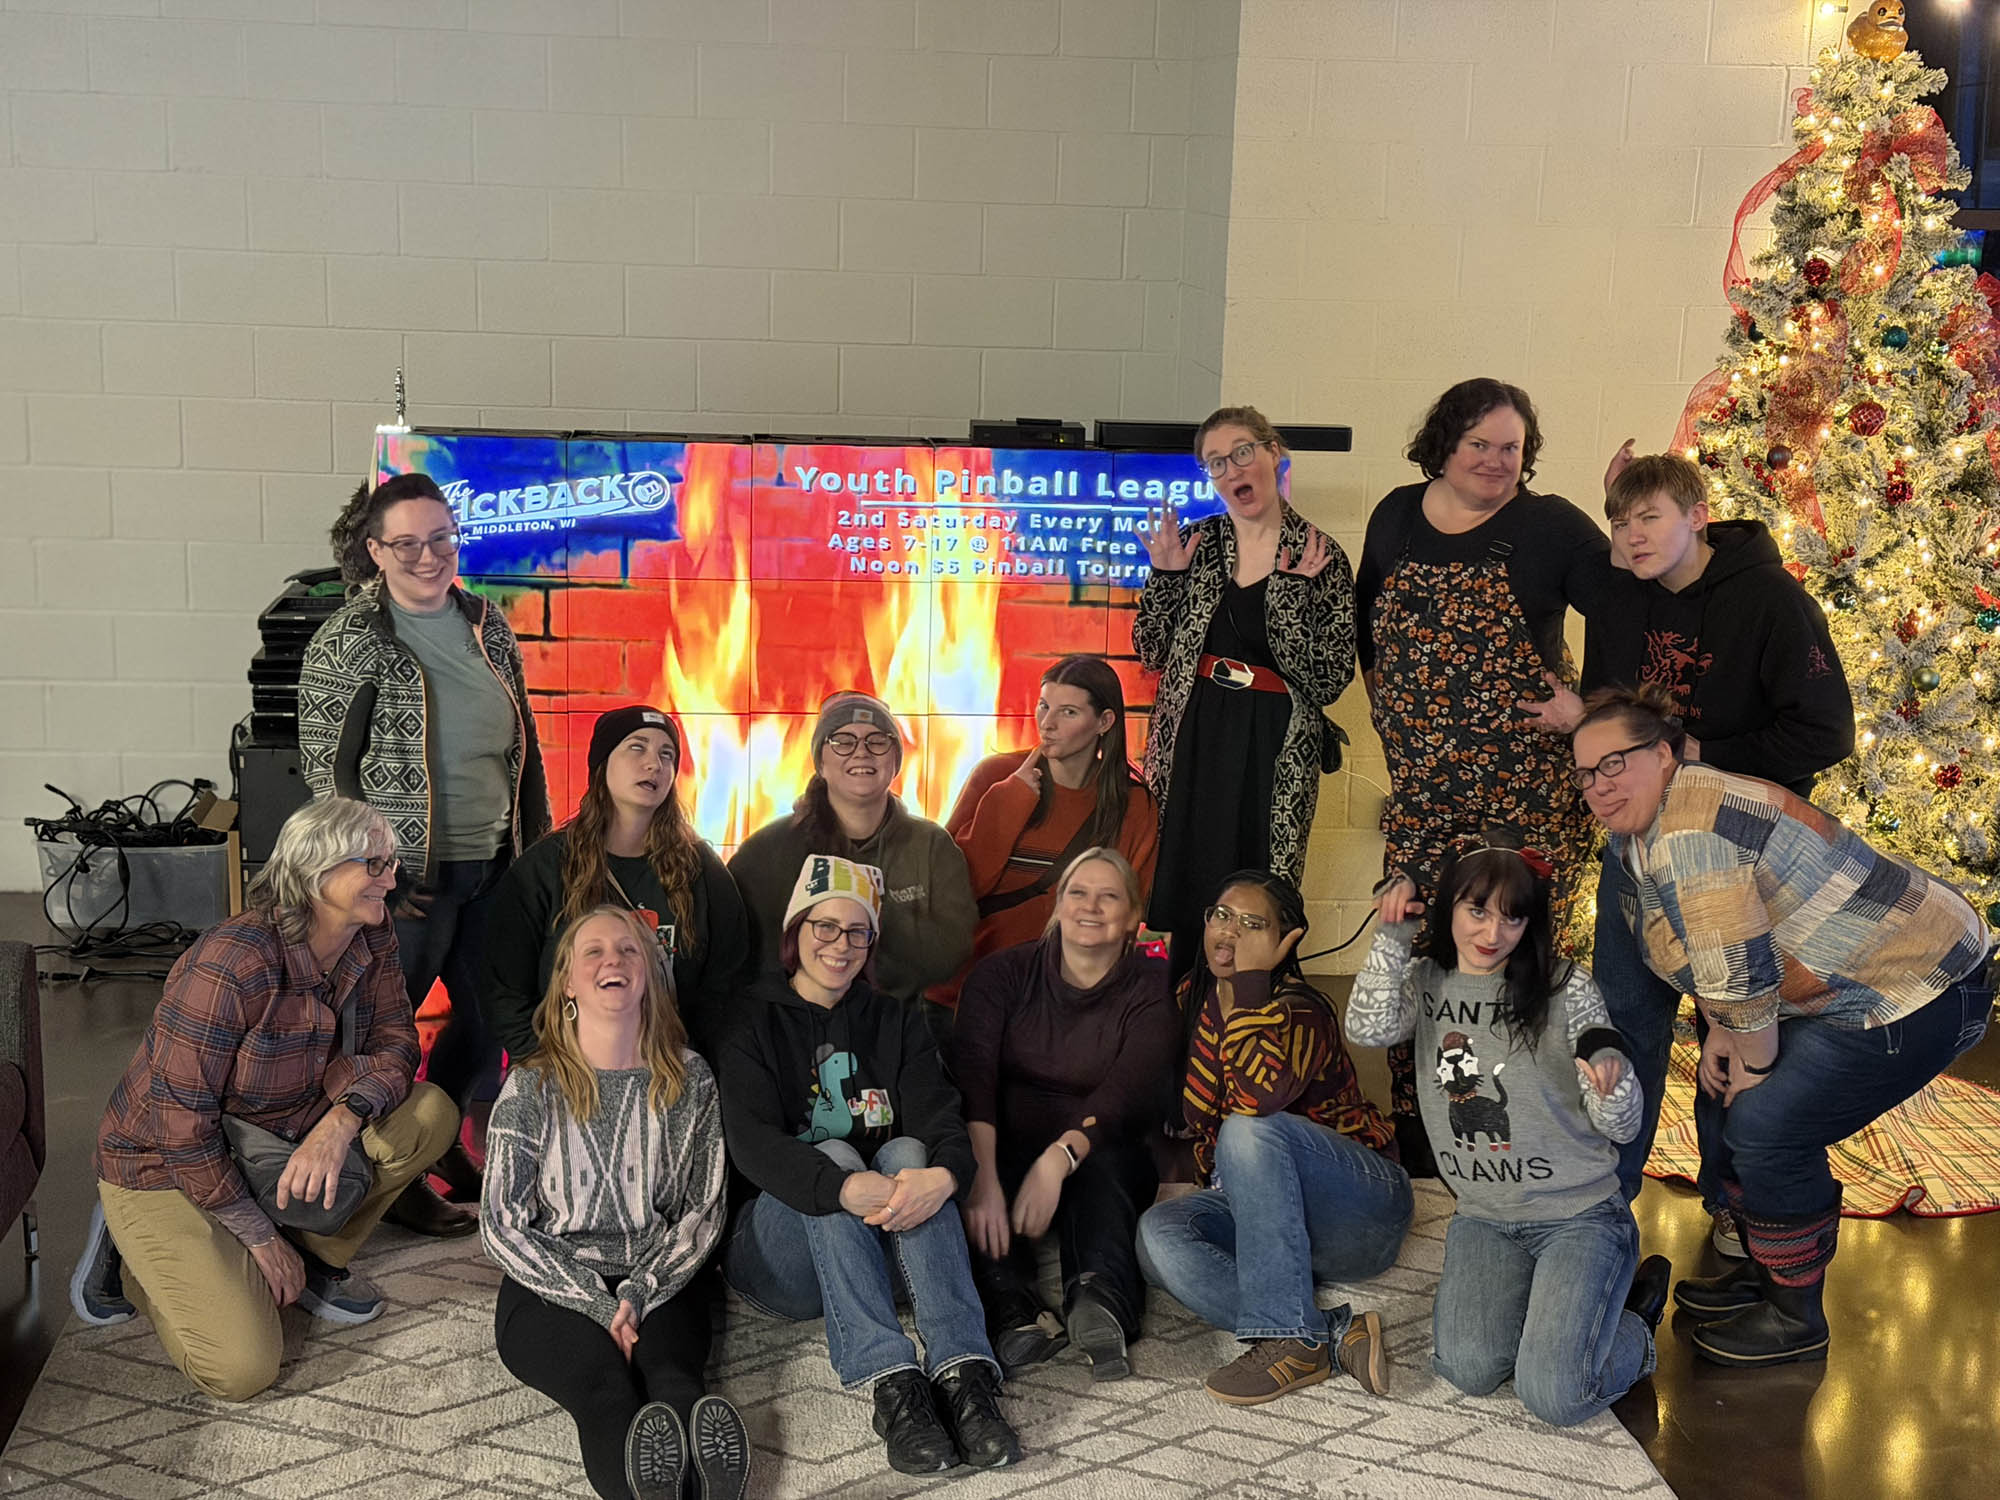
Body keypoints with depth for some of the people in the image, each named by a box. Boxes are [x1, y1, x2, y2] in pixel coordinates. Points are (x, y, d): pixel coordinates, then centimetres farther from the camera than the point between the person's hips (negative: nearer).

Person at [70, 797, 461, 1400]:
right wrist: (260, 1238, -19)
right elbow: (179, 1119, -27)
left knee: (430, 1114, -14)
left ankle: (314, 1260, 4)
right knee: (242, 1368, -19)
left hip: (281, 1138, 7)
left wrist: (343, 1120, -32)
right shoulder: (234, 962, -30)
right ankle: (131, 1255, 7)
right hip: (167, 1165, -7)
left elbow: (395, 1046, -9)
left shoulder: (372, 942, -8)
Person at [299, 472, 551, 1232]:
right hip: (412, 877, -6)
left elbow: (524, 743, 15)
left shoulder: (487, 626, 9)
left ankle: (441, 1142, 36)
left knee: (491, 1018, 15)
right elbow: (326, 769, -10)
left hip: (494, 868, 6)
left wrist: (537, 844, 13)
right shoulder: (348, 644, -9)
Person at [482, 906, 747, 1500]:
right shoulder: (532, 1086, 3)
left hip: (657, 1287, 2)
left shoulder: (688, 1079, 8)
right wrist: (598, 1304, -13)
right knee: (604, 1380, -37)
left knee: (668, 1370, -35)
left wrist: (639, 1293, -11)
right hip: (550, 1290, -1)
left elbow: (704, 1210, 7)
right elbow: (501, 1227, 0)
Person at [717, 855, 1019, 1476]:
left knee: (907, 1153, -26)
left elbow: (942, 1119, -3)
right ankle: (890, 1383, -45)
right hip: (778, 1255, -2)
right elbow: (752, 1142, -17)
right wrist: (846, 1188, -36)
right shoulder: (750, 1023, 1)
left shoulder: (895, 1022, 13)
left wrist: (943, 1176, -29)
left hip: (881, 1247, 3)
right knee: (834, 1154, -30)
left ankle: (962, 1373, -42)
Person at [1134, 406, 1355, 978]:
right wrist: (1166, 575, -6)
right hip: (1192, 739, 3)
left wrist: (1289, 589, -18)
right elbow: (1151, 653, 6)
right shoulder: (1195, 543, 6)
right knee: (1185, 885, 5)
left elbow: (1327, 681, -10)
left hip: (1274, 751, -3)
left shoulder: (1321, 558, -4)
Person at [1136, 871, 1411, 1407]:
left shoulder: (1302, 1012, -15)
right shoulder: (1192, 997, 6)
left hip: (1363, 1211, -6)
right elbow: (1190, 1115, 19)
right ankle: (1336, 1334, -31)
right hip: (1251, 1207, 6)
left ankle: (1288, 1339, -35)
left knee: (1250, 1130, -35)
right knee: (1158, 1233, -25)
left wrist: (1252, 979, -28)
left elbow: (1258, 1097, -36)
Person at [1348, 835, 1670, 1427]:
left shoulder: (1567, 988, -6)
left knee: (1553, 1396, -18)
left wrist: (1611, 1073, -30)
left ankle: (1632, 1326, 16)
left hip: (1579, 1215, -3)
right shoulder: (1426, 982, 3)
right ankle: (1530, 1296, 15)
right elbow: (1369, 1029, -19)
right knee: (1469, 1369, -20)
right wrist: (1394, 934, -17)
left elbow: (1621, 1126, -7)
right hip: (1483, 1218, 3)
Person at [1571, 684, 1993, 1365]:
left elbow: (1741, 976, -28)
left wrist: (1755, 1066, -12)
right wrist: (1718, 1035, 1)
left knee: (1766, 1126, -14)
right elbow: (1718, 958, 15)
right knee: (1725, 1105, 11)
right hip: (1848, 990, 11)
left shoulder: (1686, 830, -28)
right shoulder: (1638, 833, 5)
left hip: (1918, 990, -10)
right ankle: (1763, 1271, 30)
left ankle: (1796, 1319, 6)